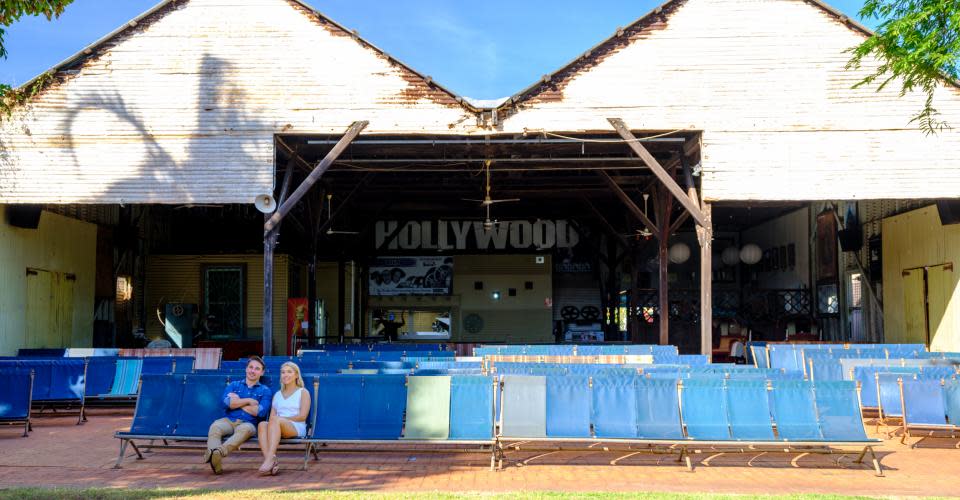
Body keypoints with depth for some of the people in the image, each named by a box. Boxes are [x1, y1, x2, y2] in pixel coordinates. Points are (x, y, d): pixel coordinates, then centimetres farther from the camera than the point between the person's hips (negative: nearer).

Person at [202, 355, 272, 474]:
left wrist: (237, 402, 4)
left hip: (248, 423, -2)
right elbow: (224, 402, 2)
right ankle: (216, 461, -58)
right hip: (228, 420, 2)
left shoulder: (265, 391, 16)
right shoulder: (233, 385, 22)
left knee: (245, 429, -39)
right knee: (215, 426, -33)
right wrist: (248, 401, -1)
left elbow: (261, 412, -3)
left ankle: (218, 452, -63)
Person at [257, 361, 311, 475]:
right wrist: (278, 419, -10)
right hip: (278, 428, 4)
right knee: (262, 425, -30)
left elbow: (302, 416, -1)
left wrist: (281, 418, -8)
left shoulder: (303, 392, 13)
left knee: (276, 421, -35)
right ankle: (271, 462, -48)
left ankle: (270, 459, -49)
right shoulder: (277, 395, 27)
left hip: (297, 428, -4)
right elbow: (272, 417, 15)